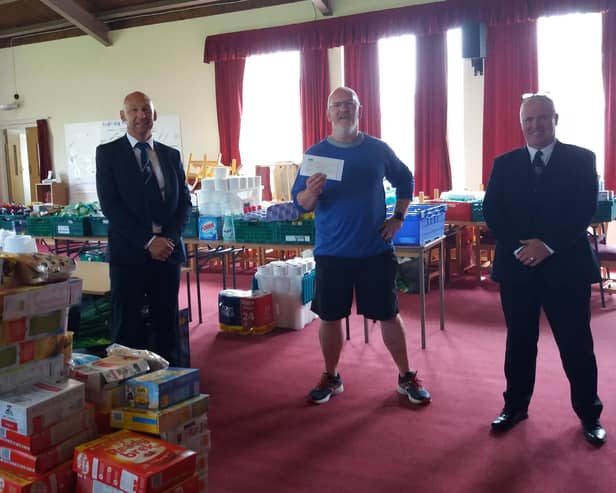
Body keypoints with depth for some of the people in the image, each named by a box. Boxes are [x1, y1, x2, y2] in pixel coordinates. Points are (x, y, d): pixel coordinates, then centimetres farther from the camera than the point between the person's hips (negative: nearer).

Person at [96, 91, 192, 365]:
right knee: (127, 326, 2)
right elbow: (109, 204, -8)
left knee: (167, 323, 9)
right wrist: (148, 240, -14)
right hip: (129, 252, -3)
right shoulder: (108, 153, 1)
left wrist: (169, 238, -7)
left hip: (168, 250, 3)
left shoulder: (171, 155, 12)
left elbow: (184, 201, 10)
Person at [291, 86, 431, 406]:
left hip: (376, 250, 0)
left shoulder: (378, 149, 1)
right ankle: (331, 377, 27)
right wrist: (312, 191, -28)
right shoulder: (315, 153, -2)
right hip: (332, 252, 0)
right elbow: (299, 203, -6)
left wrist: (398, 217, 7)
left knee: (388, 315, 8)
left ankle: (407, 377, 23)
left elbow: (405, 180, 17)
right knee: (330, 317, 8)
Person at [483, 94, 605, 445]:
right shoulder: (504, 164, 8)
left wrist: (548, 245, -18)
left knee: (576, 344, 5)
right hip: (516, 265, 2)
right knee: (519, 341, 12)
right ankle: (516, 406, 26)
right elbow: (492, 211, 0)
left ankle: (589, 413, 22)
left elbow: (586, 209, -8)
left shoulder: (581, 159, 2)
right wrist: (518, 247, -13)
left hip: (566, 265, -2)